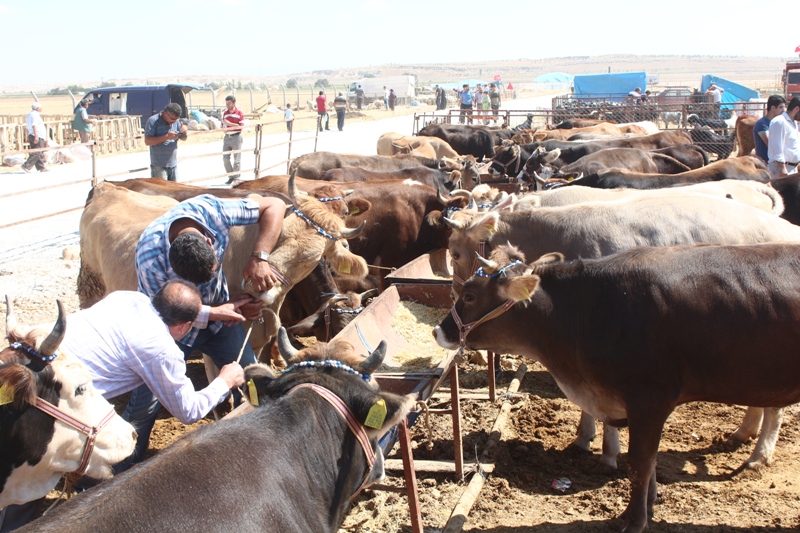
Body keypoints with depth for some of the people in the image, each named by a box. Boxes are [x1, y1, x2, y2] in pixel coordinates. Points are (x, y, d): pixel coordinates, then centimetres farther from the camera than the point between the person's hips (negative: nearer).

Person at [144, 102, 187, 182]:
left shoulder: (176, 121, 6)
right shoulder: (153, 121, -10)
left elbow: (183, 139, 12)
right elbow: (147, 141, -18)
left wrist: (183, 132, -12)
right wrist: (166, 137, -24)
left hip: (173, 165, 6)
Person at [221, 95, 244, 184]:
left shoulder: (239, 113, -5)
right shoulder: (224, 113, 11)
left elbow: (241, 127, -13)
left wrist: (230, 124, -19)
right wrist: (224, 129, -3)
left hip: (236, 137, -5)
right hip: (227, 137, 5)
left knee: (237, 159, -3)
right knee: (225, 158, 2)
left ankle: (236, 178, 3)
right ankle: (231, 177, 14)